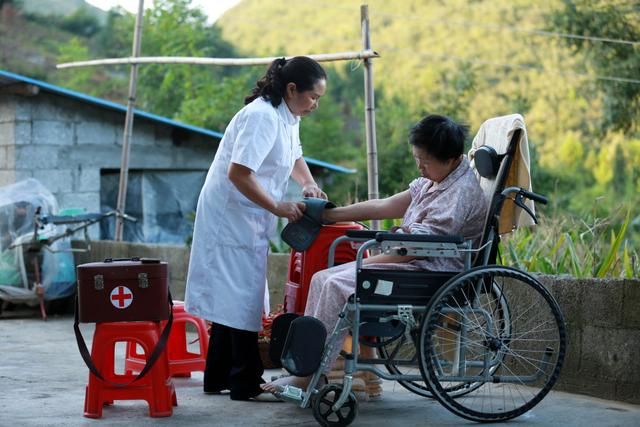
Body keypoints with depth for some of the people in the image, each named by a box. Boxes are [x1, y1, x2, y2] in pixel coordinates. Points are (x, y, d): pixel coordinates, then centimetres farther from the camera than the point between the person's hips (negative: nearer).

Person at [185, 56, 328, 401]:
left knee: (233, 297, 13)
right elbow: (238, 174, -28)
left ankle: (218, 378, 21)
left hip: (248, 220, 10)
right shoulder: (262, 116, -22)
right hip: (231, 216, -10)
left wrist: (308, 184, 7)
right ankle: (246, 383, 0)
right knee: (242, 298, -6)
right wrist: (278, 208, -24)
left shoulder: (287, 117, 9)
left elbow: (294, 157, 26)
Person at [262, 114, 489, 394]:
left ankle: (310, 377, -16)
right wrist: (330, 215, 13)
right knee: (322, 279, -1)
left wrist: (361, 264, -14)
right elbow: (384, 207, 16)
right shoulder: (434, 181, 14)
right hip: (413, 263, 10)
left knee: (338, 286, -22)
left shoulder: (461, 192, -17)